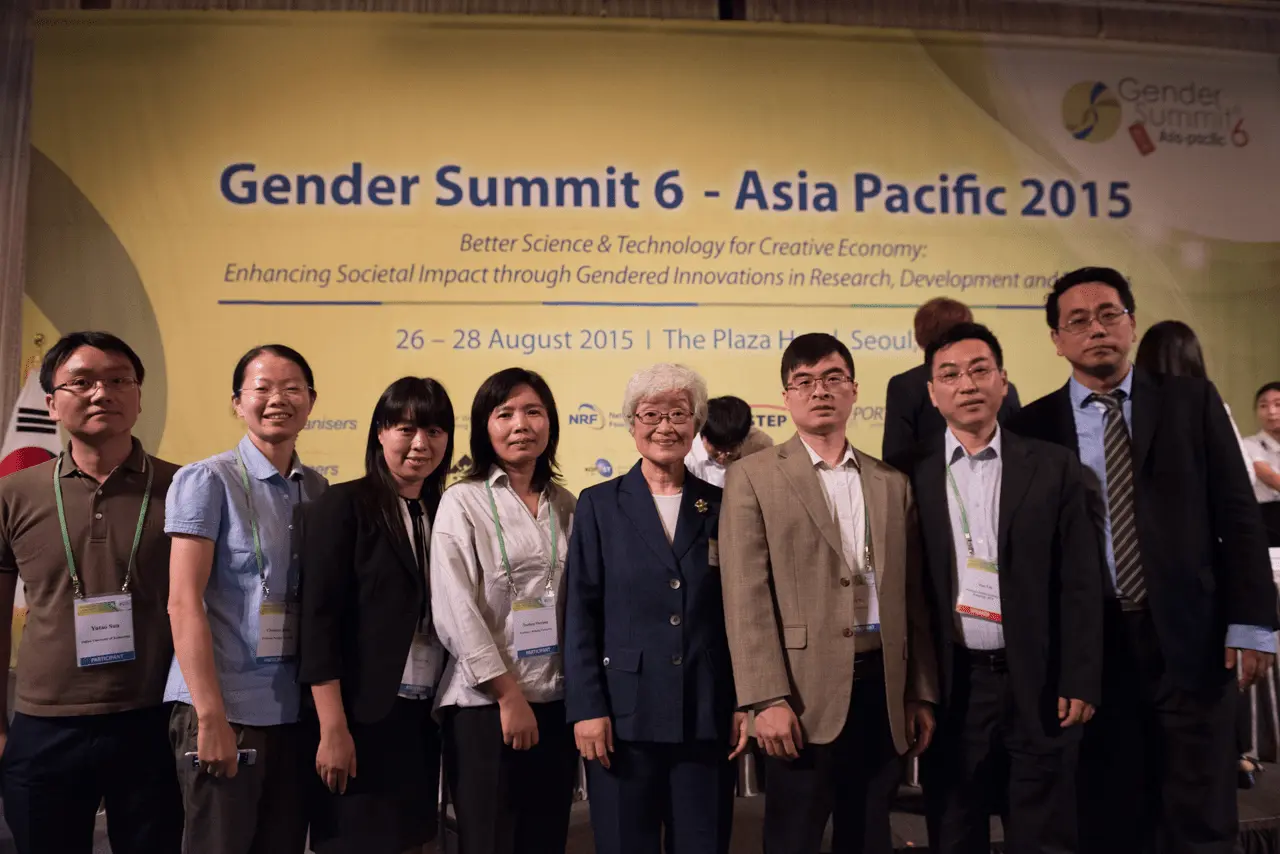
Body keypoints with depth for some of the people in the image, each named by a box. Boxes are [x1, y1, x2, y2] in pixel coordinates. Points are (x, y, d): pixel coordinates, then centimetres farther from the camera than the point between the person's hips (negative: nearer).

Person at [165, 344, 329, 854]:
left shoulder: (318, 490, 8)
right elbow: (183, 603, -12)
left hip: (298, 709, 5)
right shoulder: (207, 481, -6)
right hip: (227, 708, -5)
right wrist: (211, 716, -17)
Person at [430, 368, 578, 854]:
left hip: (557, 704, 5)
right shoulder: (462, 502, -5)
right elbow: (454, 612, -12)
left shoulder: (566, 505, 9)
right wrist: (508, 695, -12)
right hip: (486, 705, -4)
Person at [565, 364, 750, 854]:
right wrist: (586, 708, -8)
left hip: (708, 719, 2)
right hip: (624, 716, -1)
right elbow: (581, 614, -2)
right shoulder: (600, 504, 2)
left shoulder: (721, 505, 7)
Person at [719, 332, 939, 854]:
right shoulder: (753, 477, -1)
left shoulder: (893, 483, 13)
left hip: (883, 688, 4)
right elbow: (746, 598, -8)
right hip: (805, 692, -4)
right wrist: (767, 699, -15)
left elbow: (912, 597, 13)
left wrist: (921, 693, 9)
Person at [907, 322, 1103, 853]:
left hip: (1038, 684, 0)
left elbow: (1080, 584, 1)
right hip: (949, 687, 0)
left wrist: (1080, 682, -4)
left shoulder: (1054, 467, 3)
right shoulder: (912, 476, 2)